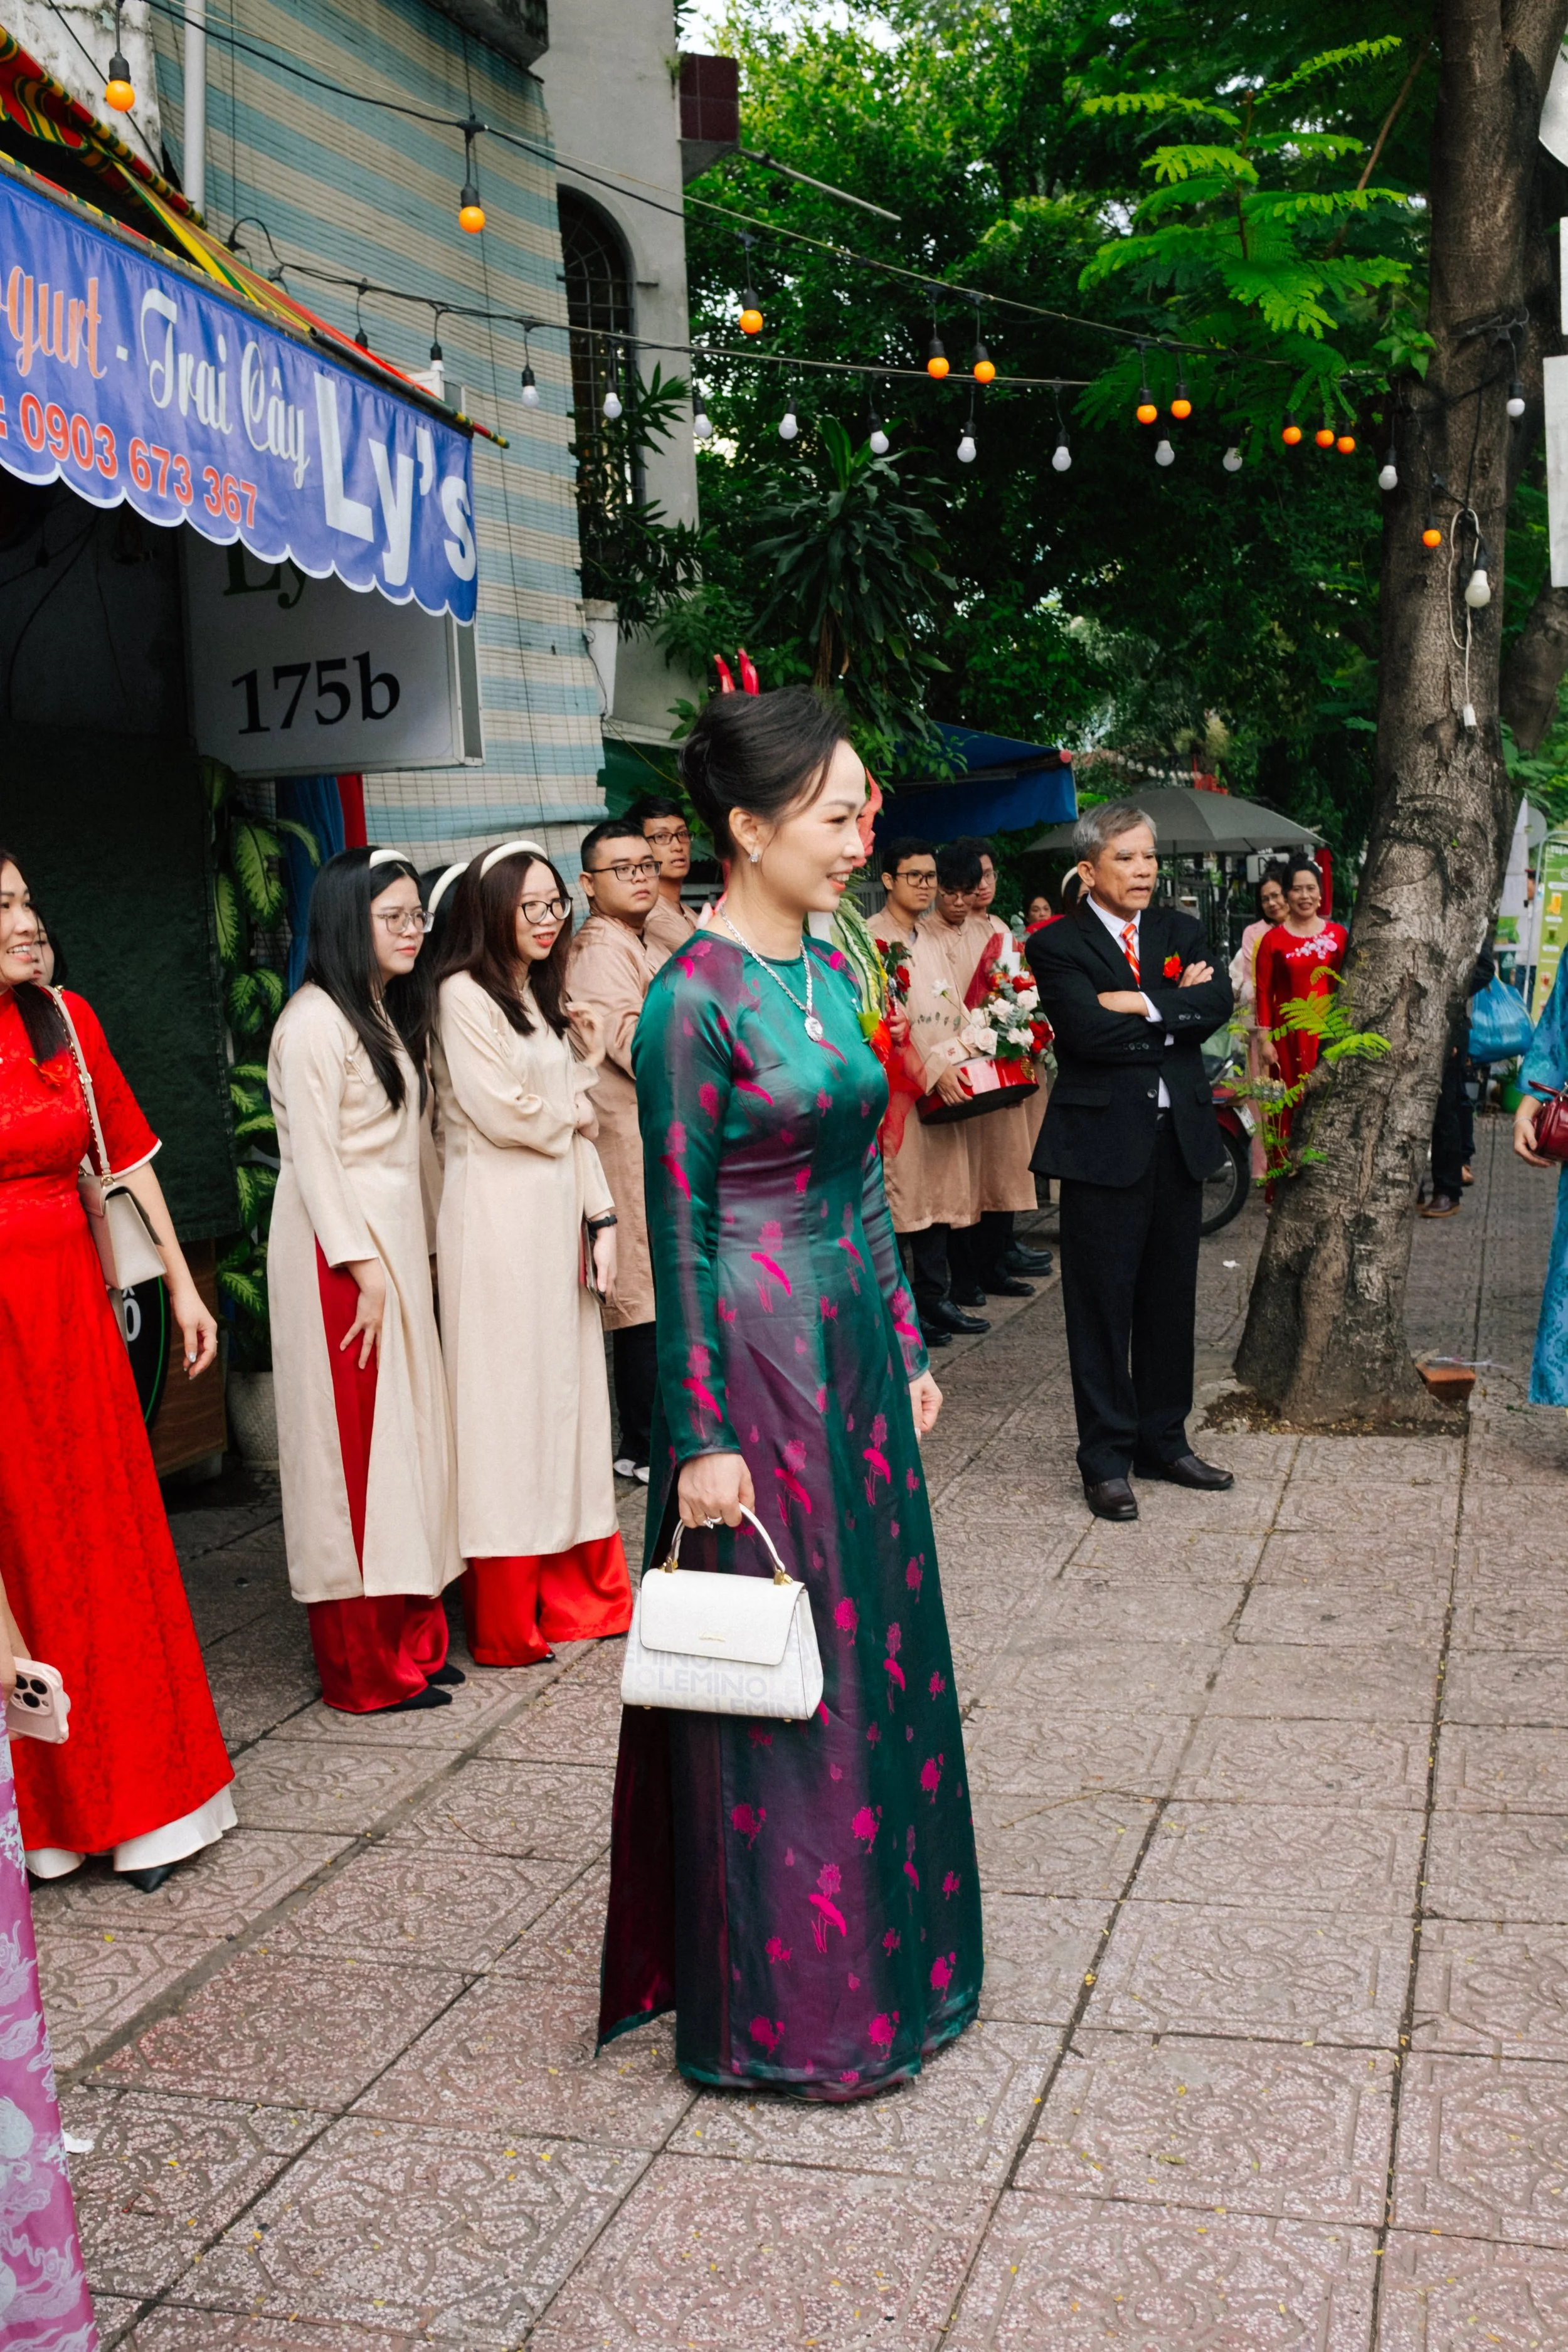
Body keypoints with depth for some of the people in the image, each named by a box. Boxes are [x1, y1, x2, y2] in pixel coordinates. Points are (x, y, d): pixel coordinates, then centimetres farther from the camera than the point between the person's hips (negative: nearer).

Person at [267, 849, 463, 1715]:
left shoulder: (388, 1013, 17)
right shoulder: (317, 1020, -13)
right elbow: (312, 1155, -17)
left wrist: (404, 1255, 13)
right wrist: (363, 1266, -19)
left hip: (394, 1244, 9)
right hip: (341, 1253, -9)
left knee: (402, 1436, 10)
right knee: (353, 1445, -4)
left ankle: (408, 1638, 19)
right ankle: (364, 1668, 4)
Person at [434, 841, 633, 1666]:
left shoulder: (544, 997, 18)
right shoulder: (466, 994, -8)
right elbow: (503, 1113, -15)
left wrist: (601, 1218, 7)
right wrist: (580, 1079, 4)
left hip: (557, 1212, 8)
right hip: (496, 1216, -8)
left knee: (565, 1391, 10)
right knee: (506, 1403, -3)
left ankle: (576, 1593, 20)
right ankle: (506, 1624, 5)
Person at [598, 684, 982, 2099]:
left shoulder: (828, 969, 9)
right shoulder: (693, 1001, -15)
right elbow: (677, 1233, -15)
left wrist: (908, 1347, 14)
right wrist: (701, 1439, -15)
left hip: (855, 1345, 8)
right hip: (759, 1357, -8)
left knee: (873, 1642, 16)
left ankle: (881, 1948, 35)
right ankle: (785, 2003, 20)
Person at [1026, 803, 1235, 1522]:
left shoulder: (1179, 930, 12)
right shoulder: (1057, 945, -4)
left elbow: (1217, 1002, -5)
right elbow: (1087, 1030, -19)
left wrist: (1141, 1005, -14)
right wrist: (1175, 1015, -9)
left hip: (1180, 1138, 5)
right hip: (1106, 1141, -5)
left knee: (1171, 1299, 13)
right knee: (1102, 1304, 1)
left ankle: (1162, 1441, 26)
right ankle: (1106, 1459, 11)